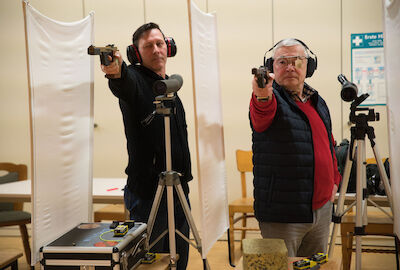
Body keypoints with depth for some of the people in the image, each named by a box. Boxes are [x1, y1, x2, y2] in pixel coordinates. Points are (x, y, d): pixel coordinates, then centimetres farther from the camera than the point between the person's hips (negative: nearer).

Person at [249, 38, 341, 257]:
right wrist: (262, 97, -54)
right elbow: (261, 118, -33)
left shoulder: (318, 101, 13)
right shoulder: (271, 98, -8)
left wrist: (334, 180, 18)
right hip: (282, 213, -6)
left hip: (322, 208, 7)